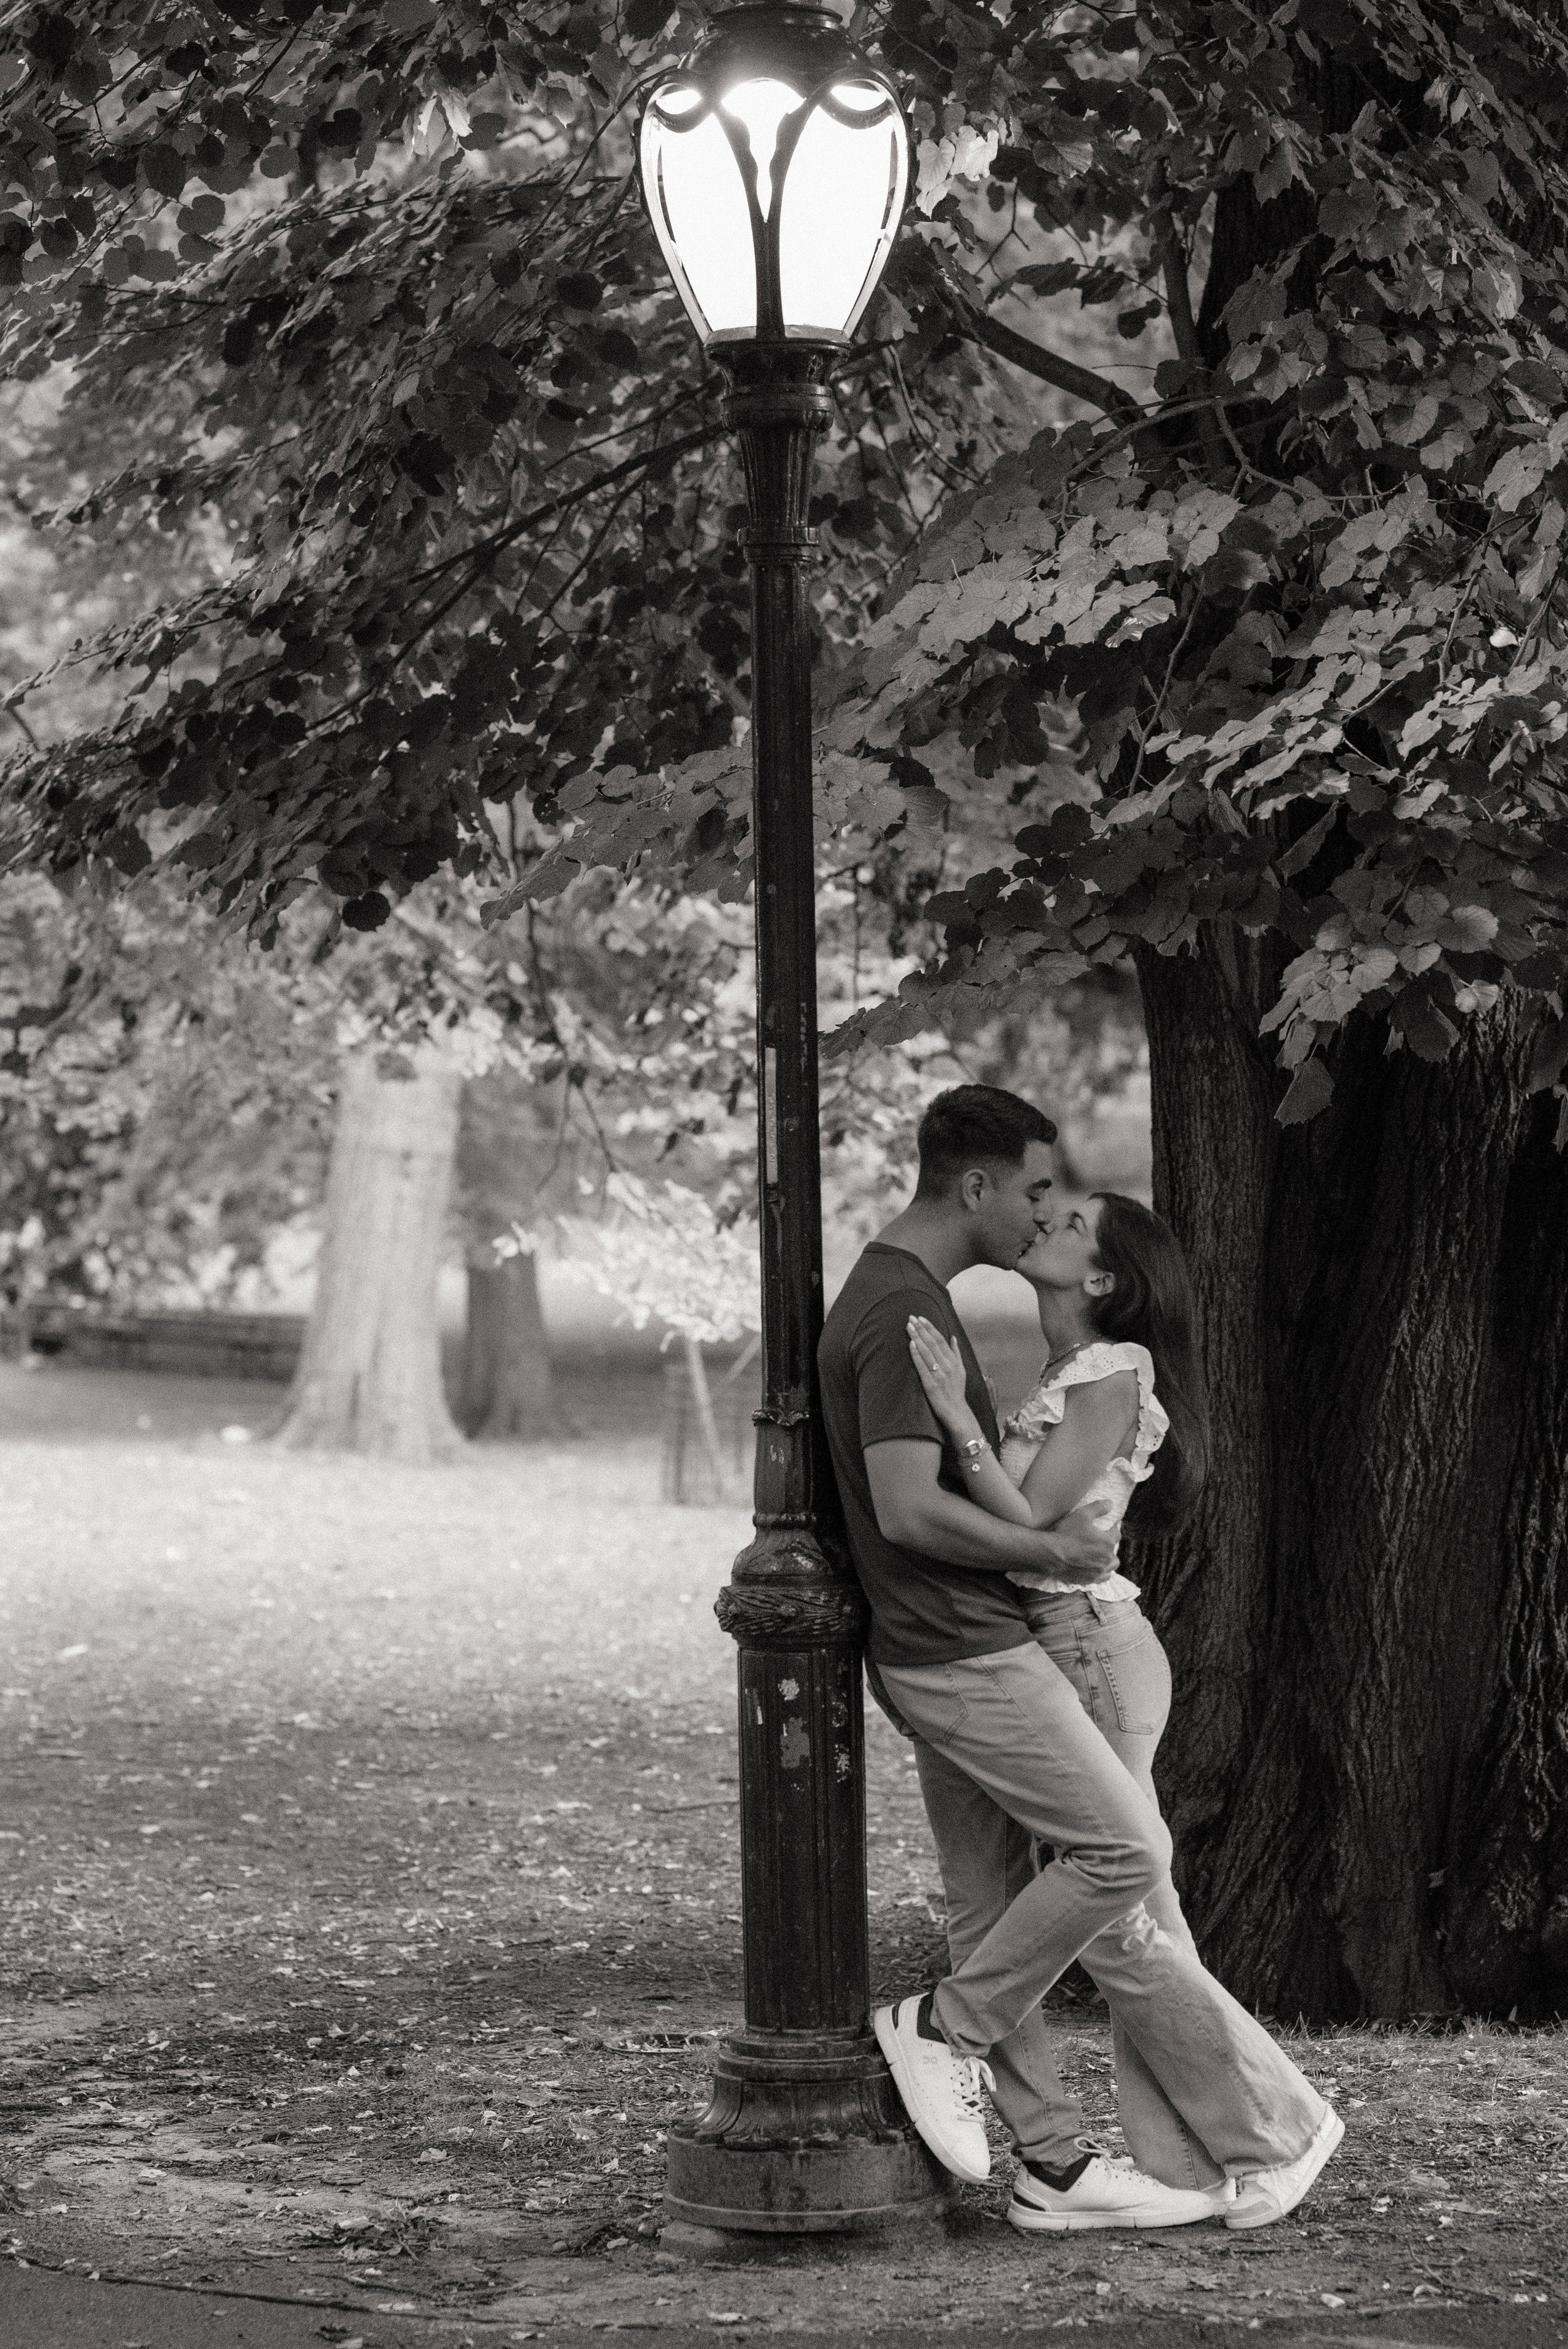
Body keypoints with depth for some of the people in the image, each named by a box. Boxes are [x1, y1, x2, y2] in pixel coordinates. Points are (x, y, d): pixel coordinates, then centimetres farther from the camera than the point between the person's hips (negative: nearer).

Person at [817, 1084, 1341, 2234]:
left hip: (950, 1652, 10)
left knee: (996, 1905, 9)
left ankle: (1053, 2162, 12)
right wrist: (1053, 1551, -15)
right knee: (1124, 1846, -7)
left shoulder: (907, 1296, 16)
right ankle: (946, 2028, 1)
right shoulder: (906, 1312, -18)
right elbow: (909, 1511, -25)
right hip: (966, 1652, -10)